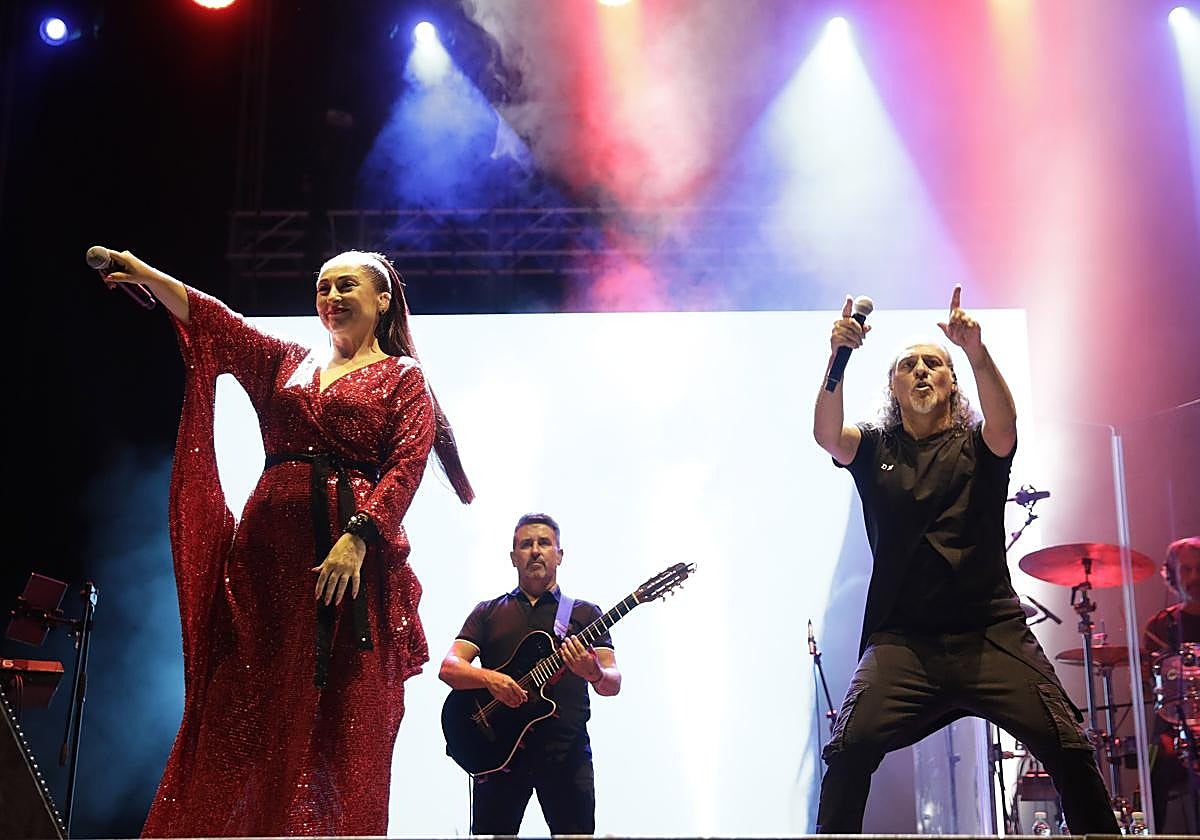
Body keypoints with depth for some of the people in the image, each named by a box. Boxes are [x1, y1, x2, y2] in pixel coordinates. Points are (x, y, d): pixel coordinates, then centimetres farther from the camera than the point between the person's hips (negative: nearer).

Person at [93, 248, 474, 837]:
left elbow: (406, 465, -5)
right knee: (242, 709, -1)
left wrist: (357, 536, -19)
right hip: (268, 544, 4)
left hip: (352, 552, -4)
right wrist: (140, 273, -1)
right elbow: (212, 320, 11)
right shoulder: (286, 362, 21)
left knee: (340, 721, -5)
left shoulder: (403, 377, 8)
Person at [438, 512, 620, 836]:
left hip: (567, 752, 0)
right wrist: (490, 678, -18)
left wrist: (594, 674, -23)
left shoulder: (585, 613, 12)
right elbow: (449, 667, 3)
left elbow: (613, 682, 2)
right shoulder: (488, 612, 15)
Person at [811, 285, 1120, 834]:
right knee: (849, 745, -19)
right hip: (903, 638, 0)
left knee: (1068, 746, -13)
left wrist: (977, 354, -29)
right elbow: (826, 435, -7)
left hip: (991, 633, 0)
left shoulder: (976, 447, 11)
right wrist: (838, 356, -22)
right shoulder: (873, 449, 13)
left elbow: (1003, 425, -11)